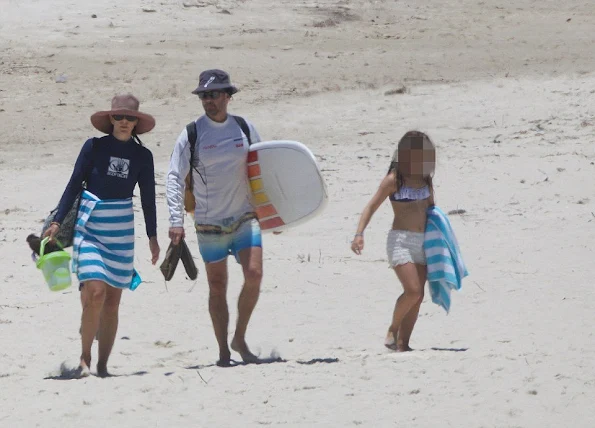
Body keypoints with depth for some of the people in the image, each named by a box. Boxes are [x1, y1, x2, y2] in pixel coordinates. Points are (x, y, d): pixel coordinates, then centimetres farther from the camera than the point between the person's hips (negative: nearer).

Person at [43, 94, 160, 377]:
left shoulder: (142, 156, 4)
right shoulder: (93, 147, -3)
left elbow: (148, 198, 11)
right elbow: (74, 184, 0)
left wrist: (152, 237, 12)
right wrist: (57, 222, -4)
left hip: (122, 231, 3)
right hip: (90, 226, -3)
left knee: (113, 300, 4)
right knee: (95, 292, -17)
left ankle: (103, 365, 12)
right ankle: (85, 359, -6)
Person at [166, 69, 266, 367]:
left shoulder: (245, 128, 3)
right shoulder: (192, 134, -5)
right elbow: (175, 178, -6)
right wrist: (176, 220, -15)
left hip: (245, 216, 2)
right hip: (210, 224, -2)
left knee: (254, 274, -13)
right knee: (217, 286, 2)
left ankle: (240, 339, 4)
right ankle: (223, 351, 11)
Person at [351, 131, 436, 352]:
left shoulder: (425, 180, 11)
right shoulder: (394, 180, -7)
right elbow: (371, 206, -11)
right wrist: (359, 234, -23)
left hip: (422, 242, 7)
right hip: (400, 240, -7)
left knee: (417, 296, 3)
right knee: (413, 290, -19)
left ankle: (402, 344, 9)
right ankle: (392, 331, 1)